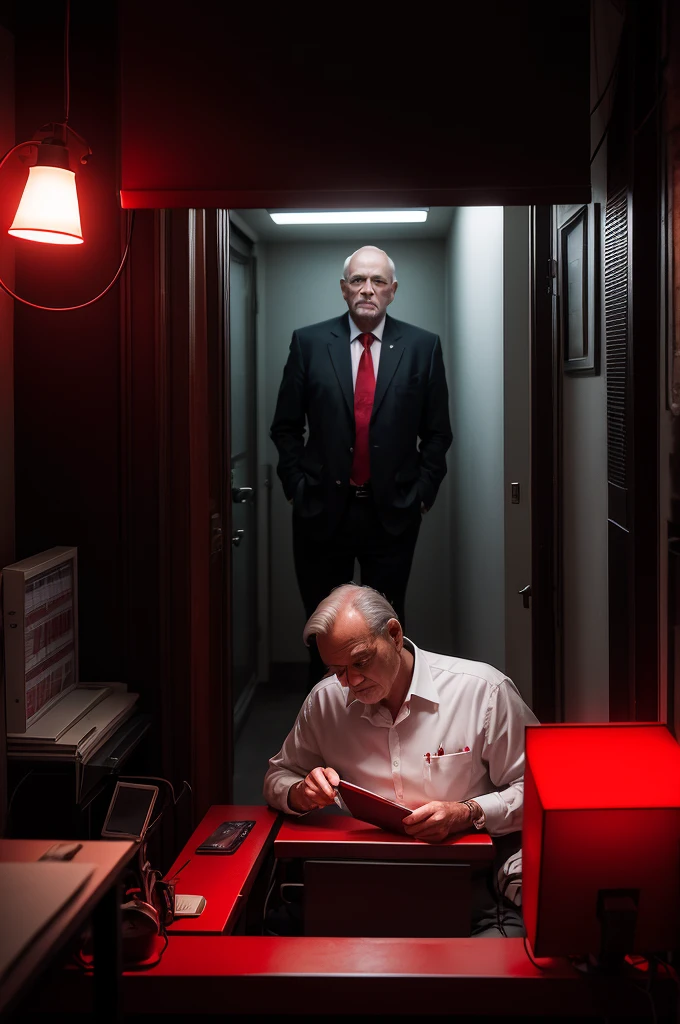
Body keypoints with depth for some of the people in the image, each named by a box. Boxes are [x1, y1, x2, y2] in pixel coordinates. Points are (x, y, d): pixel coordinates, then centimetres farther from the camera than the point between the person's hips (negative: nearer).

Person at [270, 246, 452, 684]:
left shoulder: (423, 346, 1)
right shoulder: (309, 342, 0)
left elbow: (437, 432, 5)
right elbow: (286, 426, 4)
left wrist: (422, 493, -1)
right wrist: (297, 487, -2)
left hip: (393, 512, 0)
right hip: (323, 510, 0)